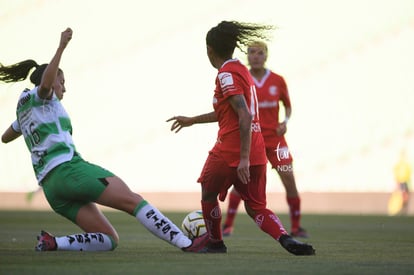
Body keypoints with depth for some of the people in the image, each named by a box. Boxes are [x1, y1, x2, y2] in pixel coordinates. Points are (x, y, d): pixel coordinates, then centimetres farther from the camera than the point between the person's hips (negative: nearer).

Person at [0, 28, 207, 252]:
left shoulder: (23, 108, 29)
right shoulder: (38, 96, 6)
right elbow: (45, 83, -20)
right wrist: (61, 48, -28)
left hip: (50, 186, 9)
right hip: (69, 168, -9)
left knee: (109, 240, 2)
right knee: (133, 200, -15)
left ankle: (52, 243, -14)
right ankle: (186, 243, -25)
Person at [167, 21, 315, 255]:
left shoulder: (227, 74, -11)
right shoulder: (242, 70, 17)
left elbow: (245, 116, -22)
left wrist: (243, 158, -25)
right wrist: (192, 121, 40)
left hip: (229, 150, -8)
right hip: (257, 151, 8)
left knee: (208, 194, 18)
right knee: (256, 208, 10)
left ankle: (215, 243, 29)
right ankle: (286, 239, -15)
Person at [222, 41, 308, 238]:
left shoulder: (278, 81, 0)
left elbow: (288, 105, 12)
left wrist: (285, 122, -6)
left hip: (274, 138, 1)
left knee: (289, 181, -7)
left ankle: (296, 227, 5)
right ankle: (228, 225, 2)